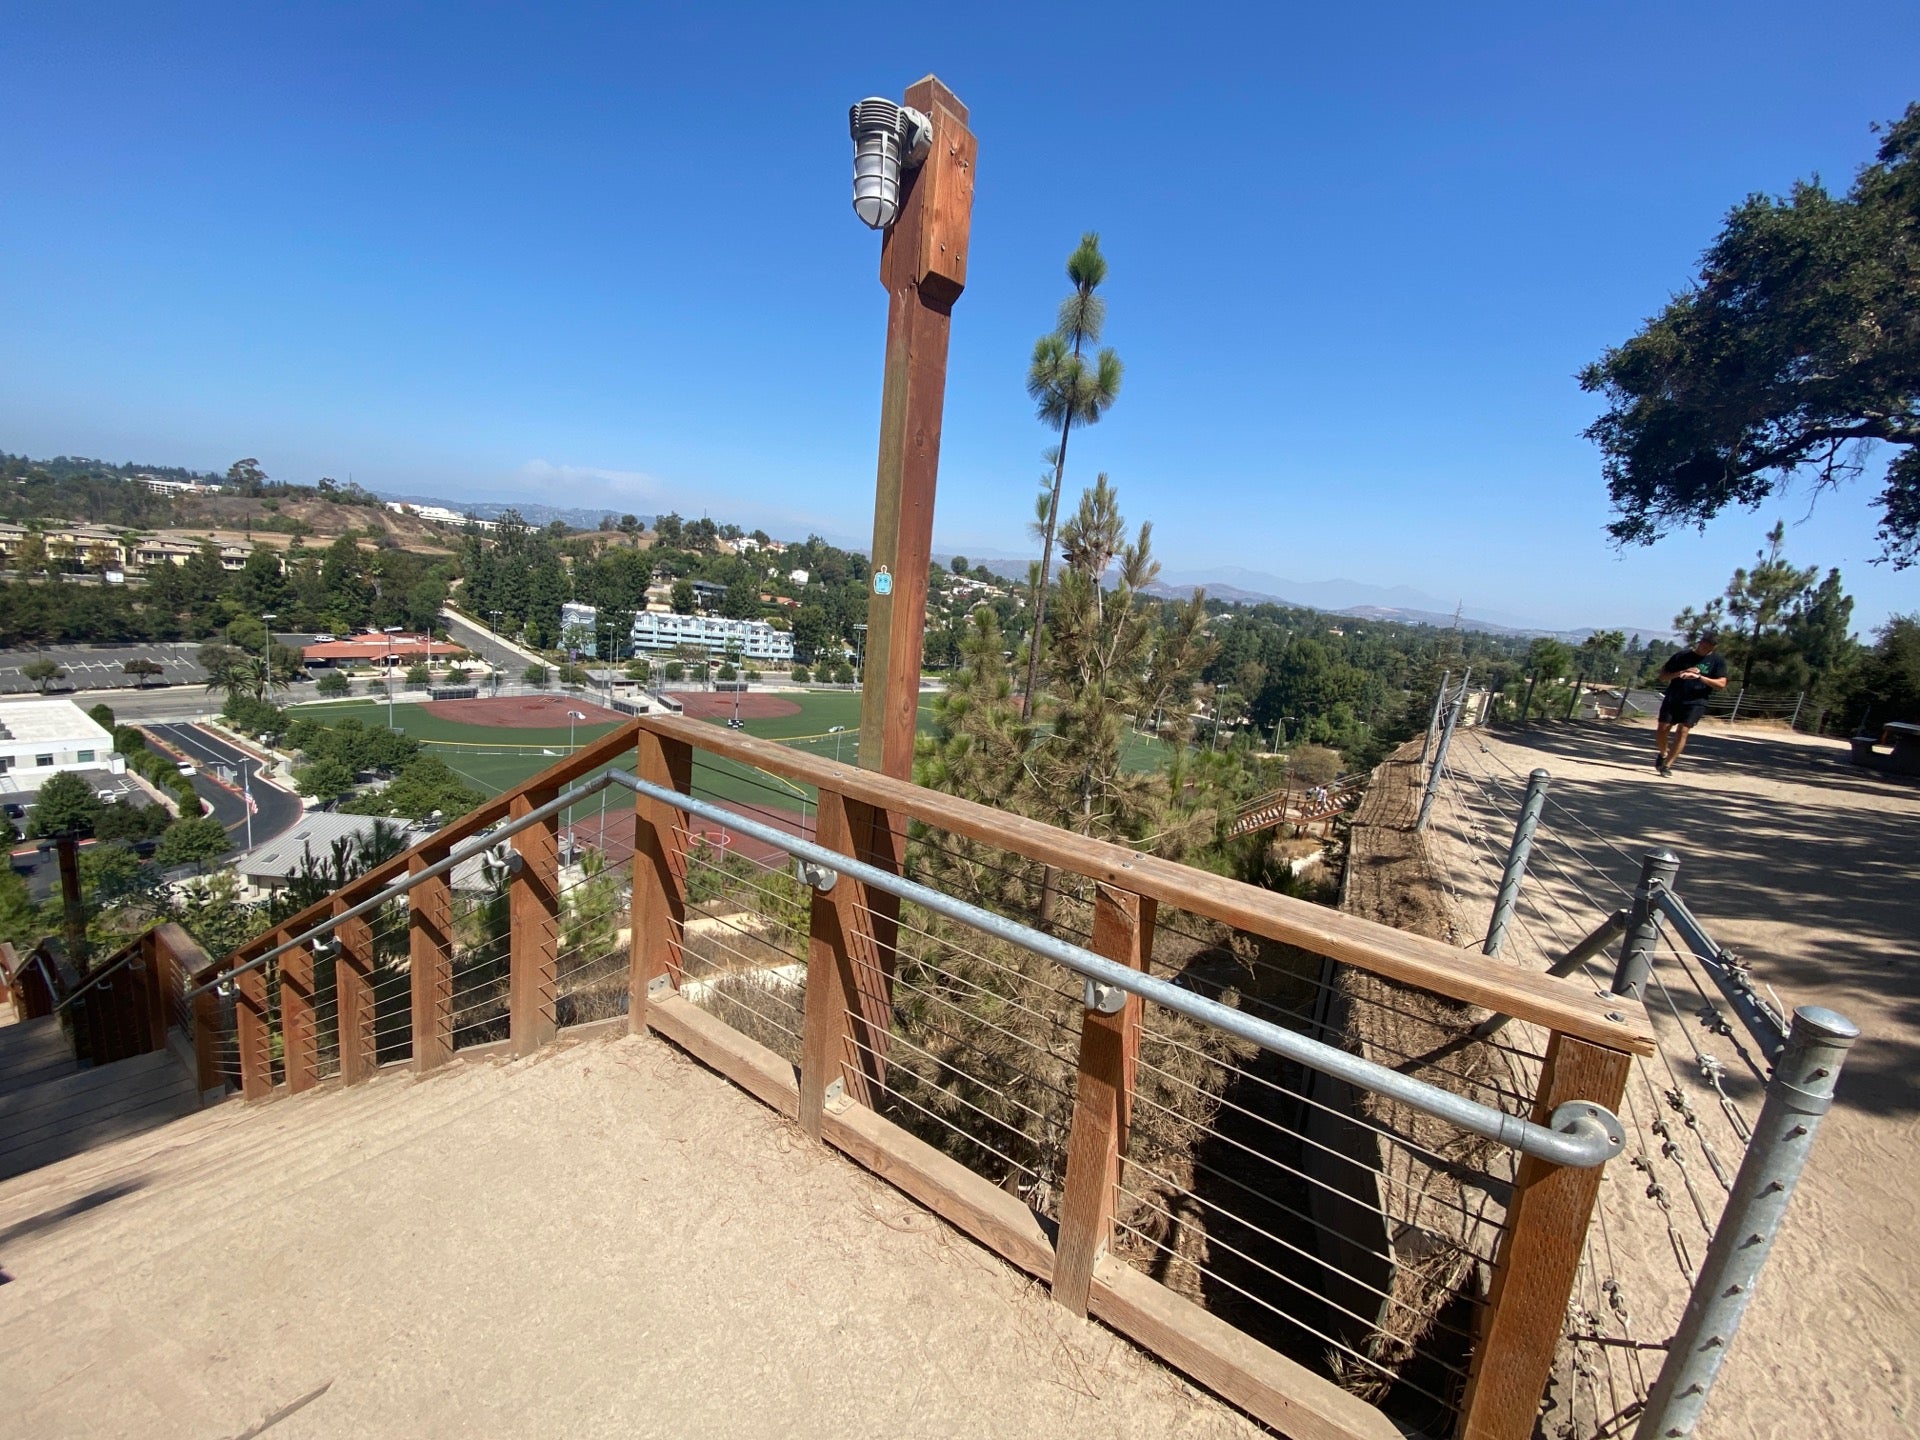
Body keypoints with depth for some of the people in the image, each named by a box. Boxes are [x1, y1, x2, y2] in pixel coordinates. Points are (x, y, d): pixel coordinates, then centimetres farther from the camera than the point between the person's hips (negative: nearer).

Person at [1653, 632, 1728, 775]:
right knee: (1662, 729, -1)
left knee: (1682, 731, -11)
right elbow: (1663, 676, 6)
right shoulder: (1682, 656, 3)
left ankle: (1667, 765, -6)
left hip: (1695, 702, -1)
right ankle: (1663, 753, 28)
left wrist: (1699, 677, -19)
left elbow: (1721, 684, -6)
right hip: (1673, 698, 1)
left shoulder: (1718, 660, 2)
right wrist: (1680, 673, -12)